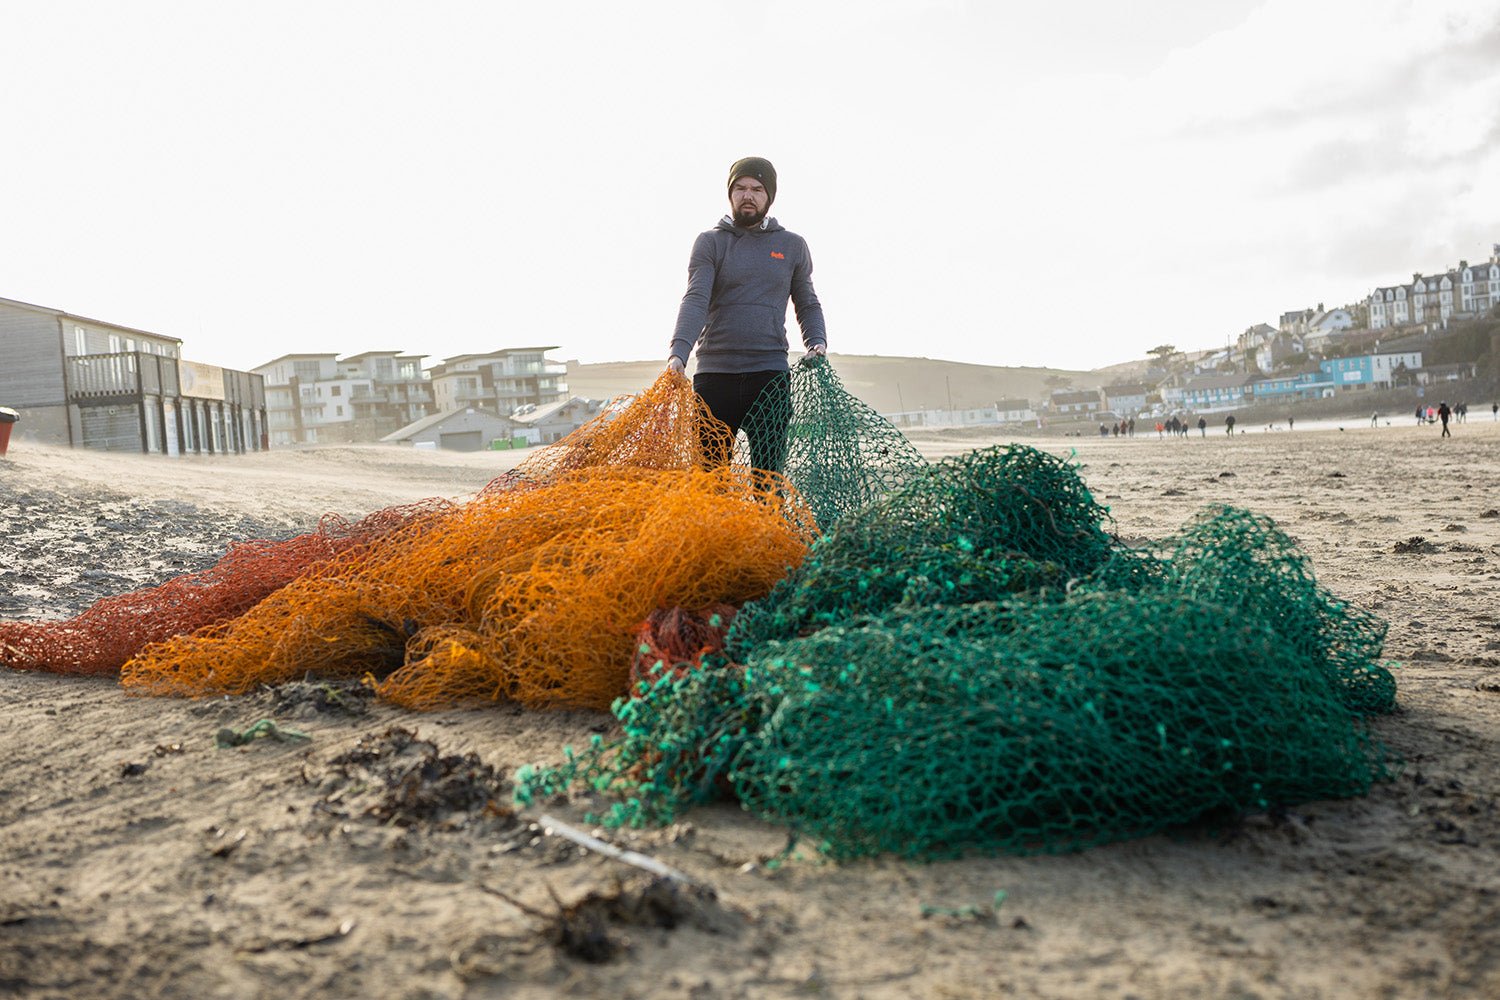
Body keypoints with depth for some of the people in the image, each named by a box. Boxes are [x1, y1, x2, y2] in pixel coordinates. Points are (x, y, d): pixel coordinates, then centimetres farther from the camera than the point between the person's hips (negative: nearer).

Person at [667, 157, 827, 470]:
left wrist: (817, 343, -1)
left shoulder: (792, 246, 14)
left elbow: (807, 304, 20)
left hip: (771, 375, 0)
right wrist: (679, 351, -22)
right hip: (714, 374, 0)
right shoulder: (710, 242, 7)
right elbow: (696, 300, -6)